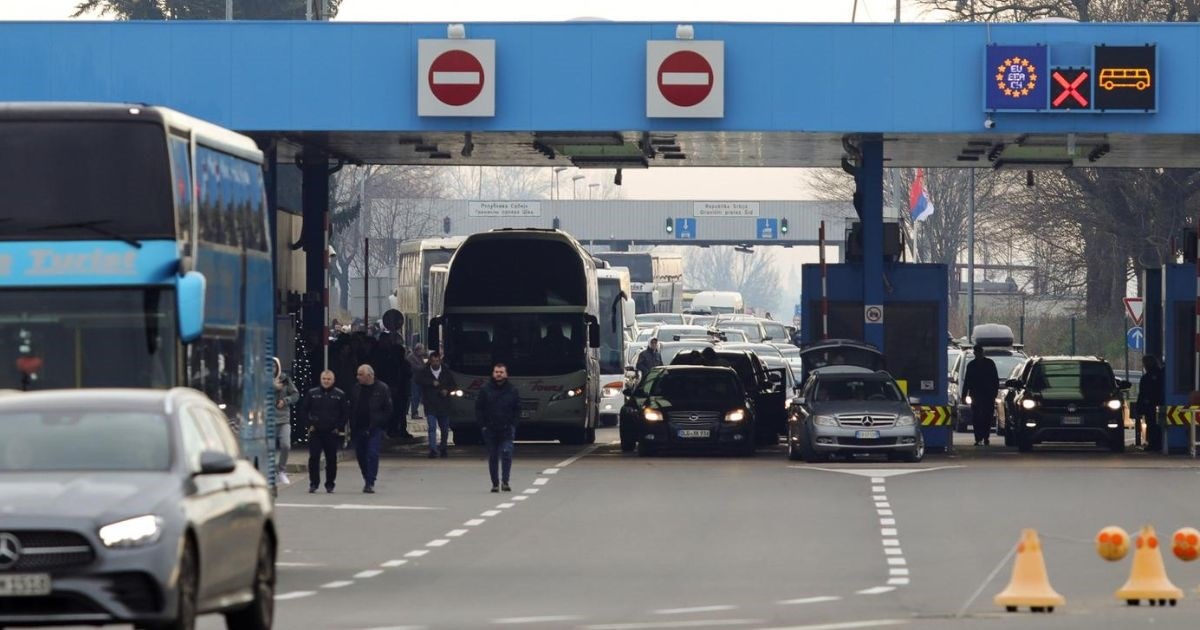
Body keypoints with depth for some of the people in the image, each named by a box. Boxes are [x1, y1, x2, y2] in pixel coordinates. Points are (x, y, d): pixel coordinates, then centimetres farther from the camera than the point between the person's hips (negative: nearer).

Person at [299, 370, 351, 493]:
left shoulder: (340, 395, 3)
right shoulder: (312, 393, 5)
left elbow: (346, 414, 7)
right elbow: (303, 410, 11)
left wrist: (339, 427, -2)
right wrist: (309, 424, 1)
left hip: (332, 433, 0)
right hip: (315, 432, 0)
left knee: (331, 460, 4)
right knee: (313, 458, -7)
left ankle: (330, 484, 13)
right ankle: (313, 483, 0)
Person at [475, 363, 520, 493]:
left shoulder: (512, 391, 4)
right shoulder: (485, 389, 2)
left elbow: (517, 409, 9)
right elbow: (478, 409, 5)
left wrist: (513, 425, -2)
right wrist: (482, 425, -3)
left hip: (507, 430, -1)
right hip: (490, 430, 1)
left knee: (507, 455, -13)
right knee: (492, 457, 6)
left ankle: (505, 482, -12)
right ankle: (495, 483, 13)